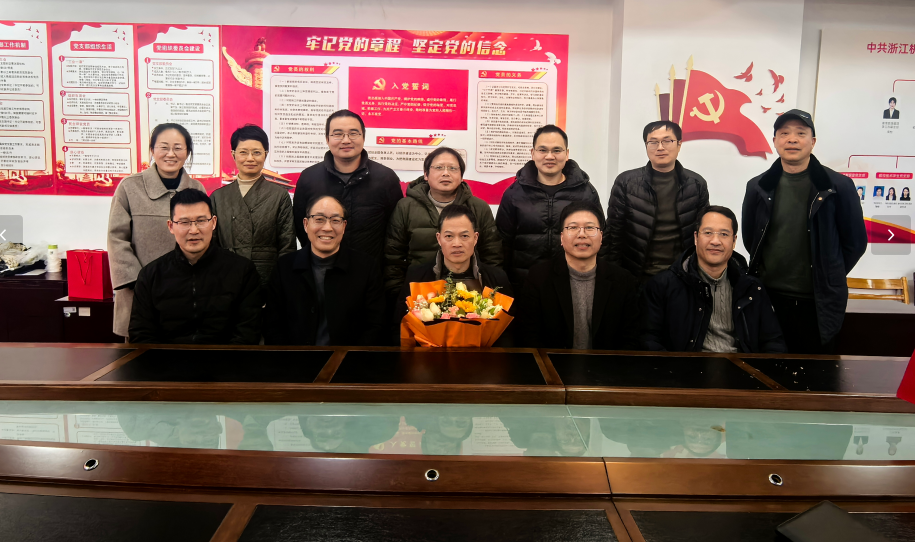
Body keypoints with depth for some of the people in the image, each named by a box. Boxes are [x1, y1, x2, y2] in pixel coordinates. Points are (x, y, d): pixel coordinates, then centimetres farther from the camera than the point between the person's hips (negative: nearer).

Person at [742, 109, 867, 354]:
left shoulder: (838, 186, -4)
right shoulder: (758, 187, 3)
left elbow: (855, 242, 2)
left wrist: (829, 278, 4)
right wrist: (766, 272, 9)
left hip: (818, 303, -2)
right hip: (768, 297, 2)